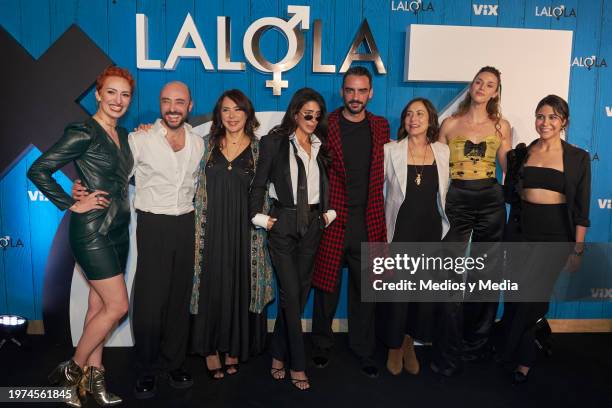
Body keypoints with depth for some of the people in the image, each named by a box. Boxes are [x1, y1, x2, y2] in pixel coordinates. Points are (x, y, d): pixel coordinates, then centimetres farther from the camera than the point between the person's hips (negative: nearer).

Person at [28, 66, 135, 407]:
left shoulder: (123, 135, 12)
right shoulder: (84, 133, -12)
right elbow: (38, 170, -14)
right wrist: (72, 205, -13)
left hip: (118, 230, 8)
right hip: (92, 231, -8)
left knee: (99, 305, 13)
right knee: (118, 305, -5)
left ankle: (93, 377, 25)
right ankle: (71, 371, 15)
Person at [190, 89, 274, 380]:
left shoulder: (258, 148, 4)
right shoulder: (207, 144, 6)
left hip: (244, 229, 0)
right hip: (211, 227, 1)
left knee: (241, 286, 6)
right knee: (211, 286, 4)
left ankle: (234, 347, 24)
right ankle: (211, 349, 20)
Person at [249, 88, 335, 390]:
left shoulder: (320, 145, 11)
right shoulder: (274, 142, -2)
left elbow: (330, 182, 16)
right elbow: (259, 183, -2)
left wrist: (329, 212, 7)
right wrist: (258, 217, -7)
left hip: (312, 225, 5)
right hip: (283, 224, -4)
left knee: (301, 292, 8)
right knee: (291, 294, -4)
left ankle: (279, 355, 24)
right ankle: (297, 366, 6)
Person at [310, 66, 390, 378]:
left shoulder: (381, 127, 8)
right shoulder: (326, 125, -2)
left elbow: (383, 170, 15)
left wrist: (378, 215, 10)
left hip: (369, 222, 3)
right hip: (333, 219, -2)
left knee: (365, 290, 11)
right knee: (326, 286, 9)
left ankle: (363, 351, 28)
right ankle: (322, 346, 29)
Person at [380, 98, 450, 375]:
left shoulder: (443, 152, 4)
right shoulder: (390, 150, -3)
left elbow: (446, 191, 12)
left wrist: (449, 225, 10)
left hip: (432, 231, 3)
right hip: (400, 230, -2)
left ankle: (409, 344, 32)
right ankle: (394, 347, 26)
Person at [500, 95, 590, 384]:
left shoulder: (578, 158, -1)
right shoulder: (521, 153, 6)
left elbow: (581, 208, -2)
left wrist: (578, 249, -5)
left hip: (555, 236, -2)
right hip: (520, 231, 3)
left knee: (532, 297, -3)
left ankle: (514, 352, 21)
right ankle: (523, 359, 28)